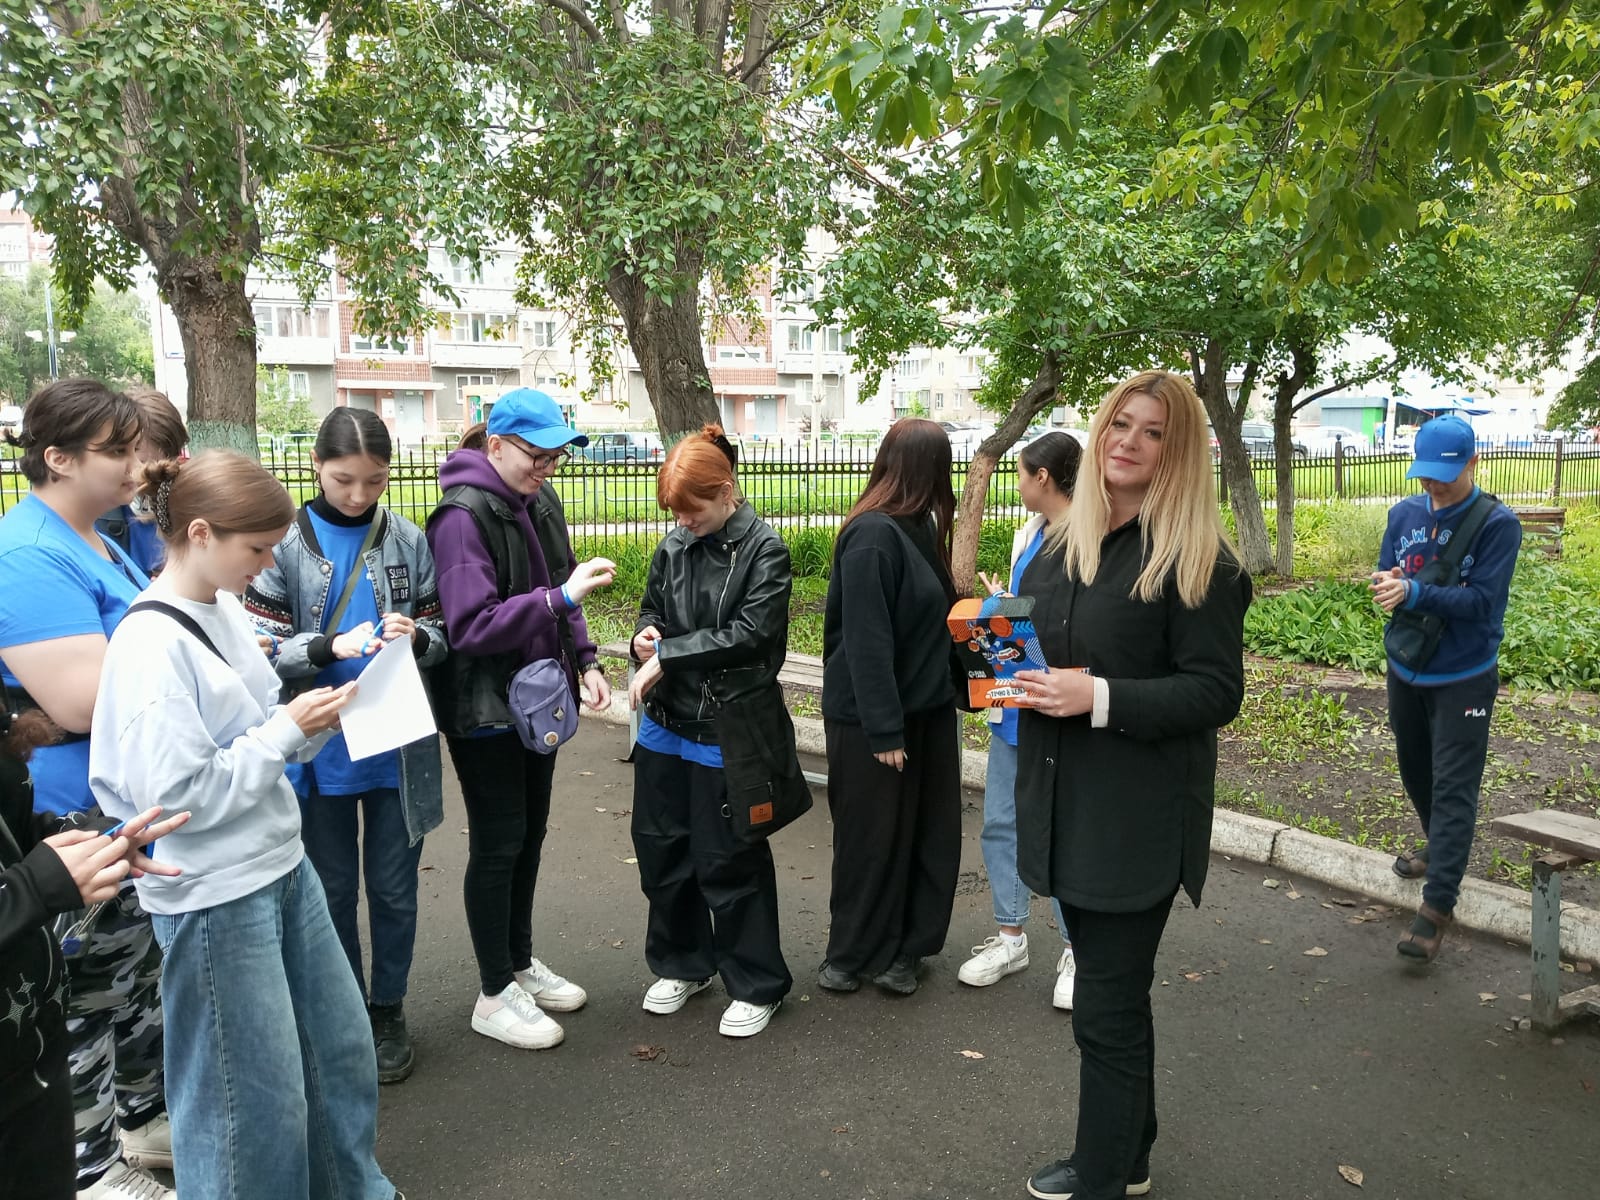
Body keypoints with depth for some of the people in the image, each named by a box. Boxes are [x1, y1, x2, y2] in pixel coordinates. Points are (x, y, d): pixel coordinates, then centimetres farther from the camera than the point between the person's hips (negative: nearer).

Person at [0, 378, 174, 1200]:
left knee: (144, 974, 22)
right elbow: (85, 700, -29)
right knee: (84, 1000, 8)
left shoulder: (98, 544, 9)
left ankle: (145, 1118, 41)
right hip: (74, 823, -9)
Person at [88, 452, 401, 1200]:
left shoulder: (225, 608, 2)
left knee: (340, 1047, 21)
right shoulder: (152, 646, -21)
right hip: (216, 898, -8)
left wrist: (309, 724, -6)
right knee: (259, 1095, 8)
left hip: (283, 865, 8)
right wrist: (285, 731, -18)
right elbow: (175, 795, -23)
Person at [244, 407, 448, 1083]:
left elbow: (442, 638, 4)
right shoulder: (285, 543, -6)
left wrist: (417, 637, -18)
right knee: (332, 888, 15)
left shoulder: (408, 541, -1)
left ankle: (387, 1012, 32)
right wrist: (331, 647, -24)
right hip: (320, 746, -1)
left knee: (394, 887, 12)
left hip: (398, 746, 1)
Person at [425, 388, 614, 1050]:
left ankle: (521, 963, 35)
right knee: (498, 844, 2)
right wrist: (561, 596, -33)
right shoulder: (463, 516, -20)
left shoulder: (540, 501, 6)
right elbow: (472, 626, -26)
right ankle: (496, 995, 18)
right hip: (485, 710, -8)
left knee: (529, 834, 18)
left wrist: (584, 660, 4)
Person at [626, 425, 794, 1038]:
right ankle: (682, 963, 38)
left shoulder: (764, 550, -11)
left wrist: (667, 654, -19)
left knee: (728, 860, 4)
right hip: (667, 724, 6)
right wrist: (645, 638, -8)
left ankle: (756, 984, 25)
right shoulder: (674, 546, 3)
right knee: (660, 849, 15)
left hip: (728, 730, -6)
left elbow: (749, 633, -19)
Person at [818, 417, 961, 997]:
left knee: (931, 833, 13)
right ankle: (854, 955, 25)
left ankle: (903, 947, 28)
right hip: (873, 717, -8)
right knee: (873, 839, 6)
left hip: (924, 709, 8)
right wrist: (885, 730, -21)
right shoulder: (872, 535, -19)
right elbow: (867, 640, -22)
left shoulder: (918, 528, 8)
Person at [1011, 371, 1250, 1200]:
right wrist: (1019, 668, 1)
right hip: (1067, 801, 7)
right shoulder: (1063, 544, 9)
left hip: (1137, 817, -7)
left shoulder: (1196, 559, -12)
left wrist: (1099, 696, -25)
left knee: (1105, 1010, 3)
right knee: (1114, 990, 21)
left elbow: (1216, 693, -16)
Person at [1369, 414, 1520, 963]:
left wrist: (1413, 593, -33)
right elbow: (1385, 577, 3)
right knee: (1416, 772, 20)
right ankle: (1441, 849, 45)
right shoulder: (1404, 513, 1)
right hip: (1405, 670, 6)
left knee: (1453, 788, -6)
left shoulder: (1498, 523, -14)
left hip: (1463, 678, -5)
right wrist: (1385, 583, -21)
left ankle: (1437, 904, -4)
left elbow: (1481, 600, -21)